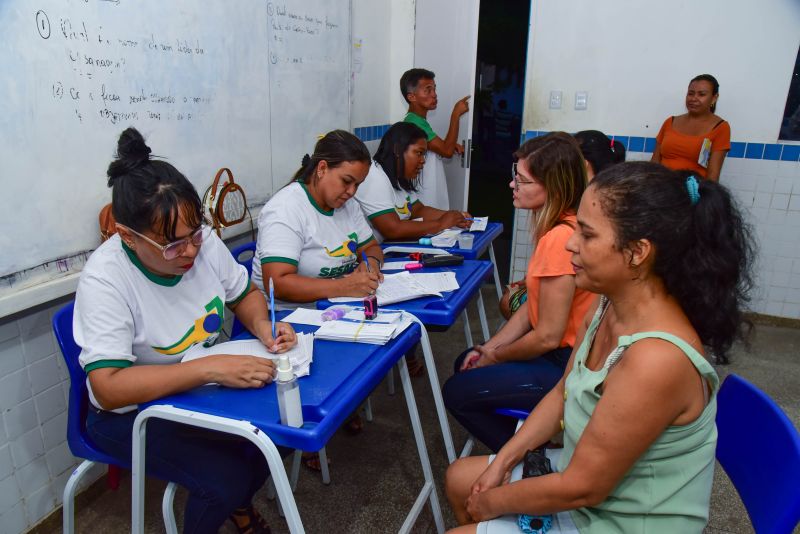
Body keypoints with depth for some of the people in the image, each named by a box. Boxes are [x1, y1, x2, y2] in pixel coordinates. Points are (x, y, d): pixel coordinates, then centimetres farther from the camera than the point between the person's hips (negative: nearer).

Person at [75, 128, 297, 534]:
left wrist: (262, 326, -18)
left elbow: (245, 295, 4)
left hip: (207, 387, 6)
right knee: (226, 480, -22)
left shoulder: (204, 241, -12)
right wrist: (210, 368, -40)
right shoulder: (104, 280, -27)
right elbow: (109, 388, -31)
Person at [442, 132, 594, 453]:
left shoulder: (559, 238, -28)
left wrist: (494, 357, -7)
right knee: (465, 364, 19)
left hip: (567, 367, -10)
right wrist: (489, 348, 3)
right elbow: (533, 306, 7)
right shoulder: (566, 227, 3)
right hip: (562, 351, 10)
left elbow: (547, 336, -24)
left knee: (457, 392, -3)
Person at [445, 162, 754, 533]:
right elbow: (562, 394, 6)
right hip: (583, 475, 7)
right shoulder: (608, 307, -8)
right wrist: (502, 461, 1)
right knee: (460, 479, 17)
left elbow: (582, 487, -27)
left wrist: (491, 503, -11)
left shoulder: (656, 359, -35)